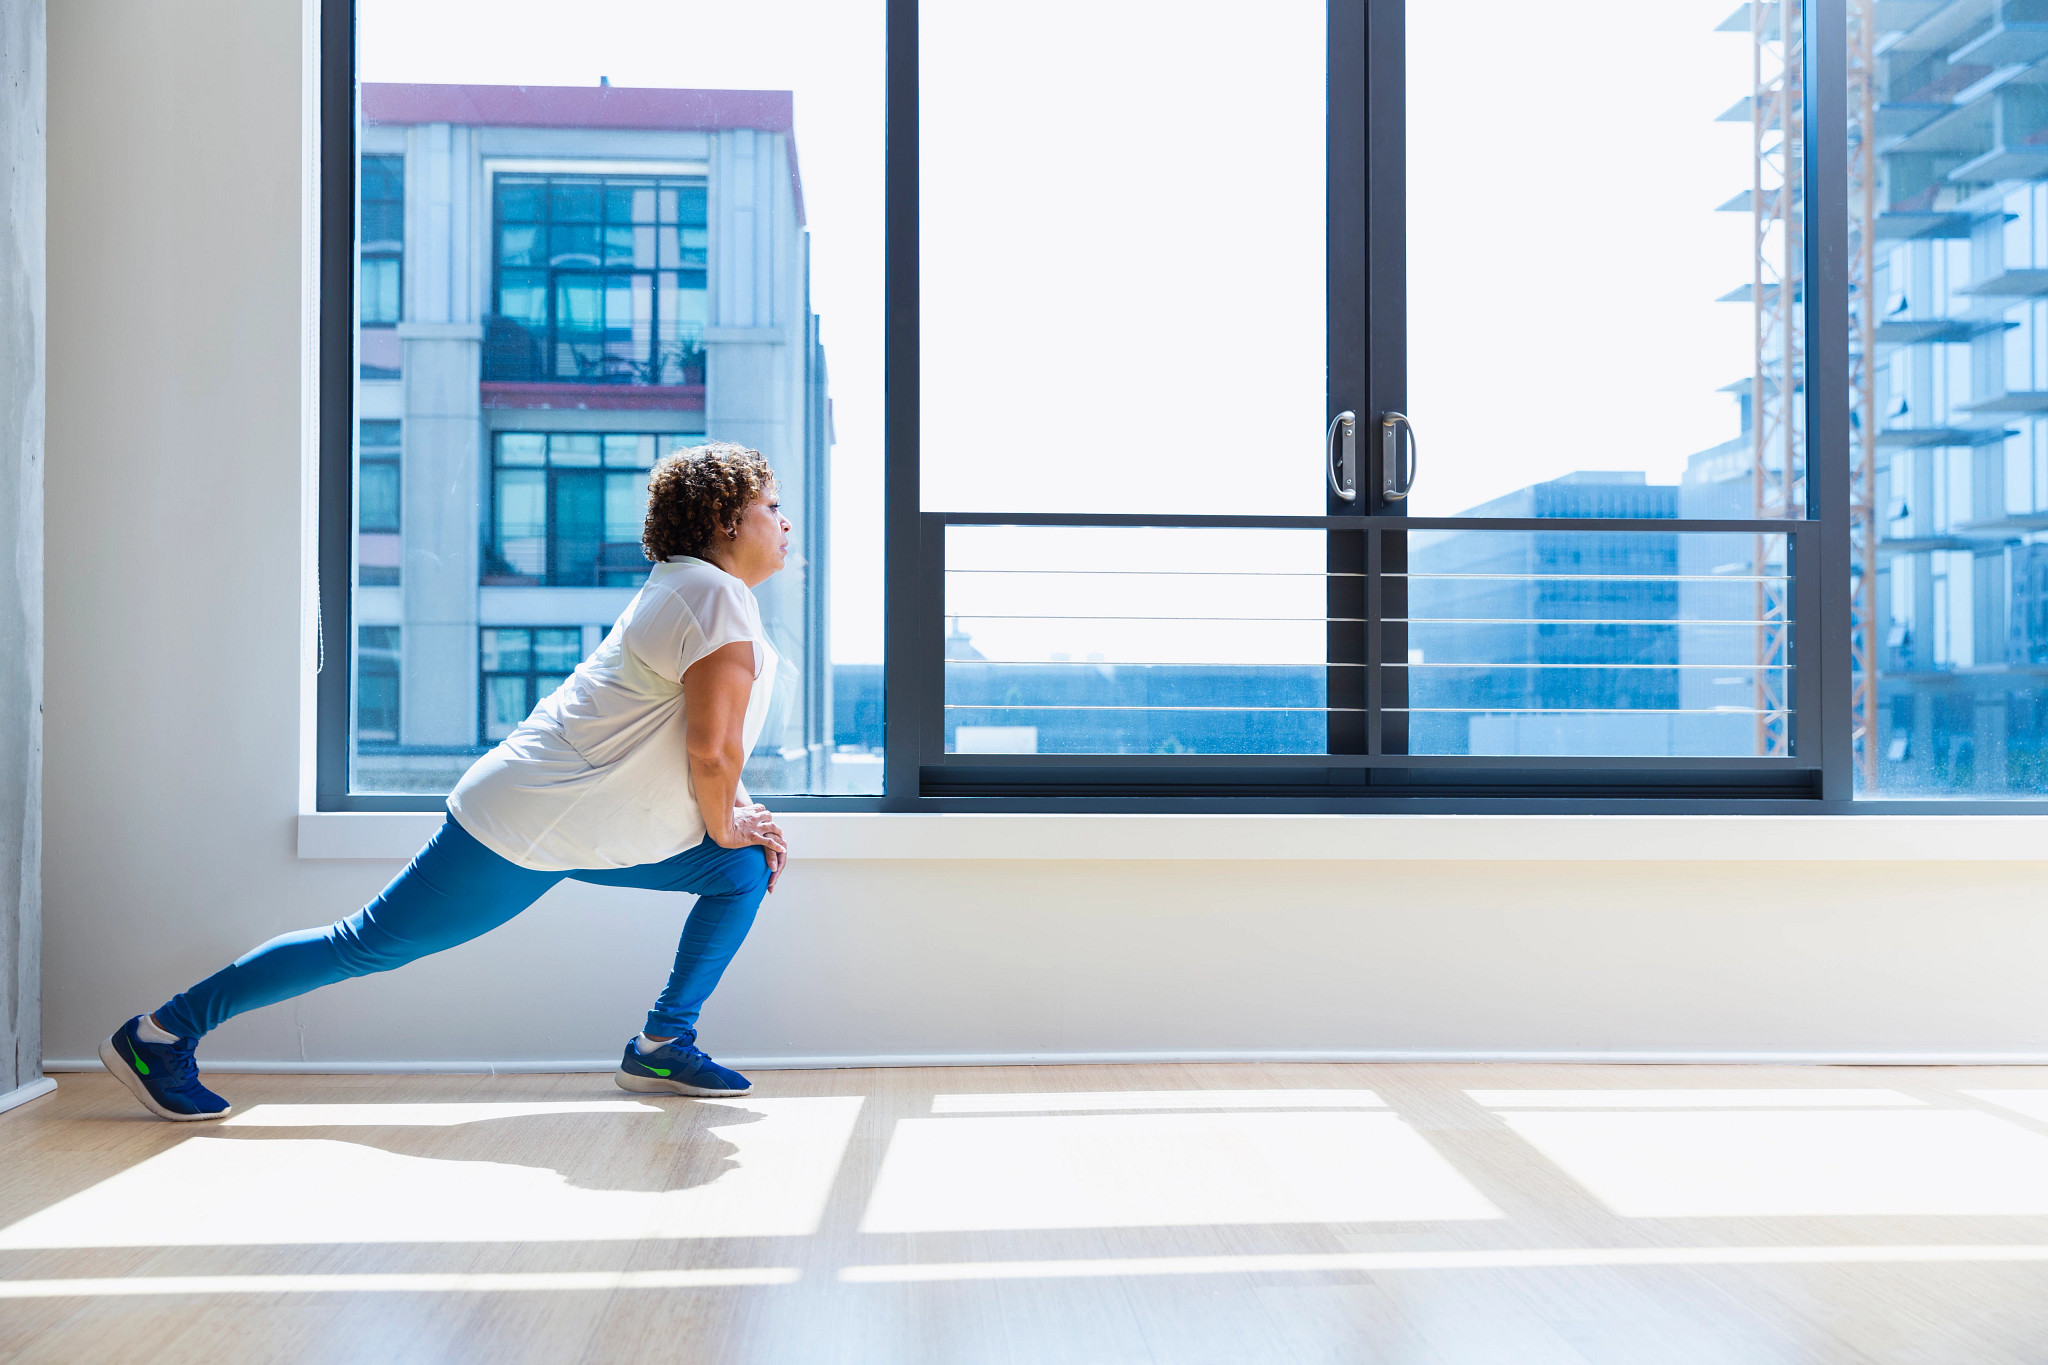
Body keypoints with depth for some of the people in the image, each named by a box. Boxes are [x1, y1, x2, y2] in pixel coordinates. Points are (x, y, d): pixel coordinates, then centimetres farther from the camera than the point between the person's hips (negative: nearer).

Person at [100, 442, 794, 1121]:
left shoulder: (682, 589, 14)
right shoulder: (717, 595, -19)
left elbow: (707, 738, 24)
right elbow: (711, 750, -23)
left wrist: (741, 809, 12)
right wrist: (723, 827, -6)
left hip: (583, 827, 10)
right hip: (525, 827, -10)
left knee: (746, 870, 7)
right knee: (370, 944, -2)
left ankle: (662, 1046, 10)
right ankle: (160, 1034, 13)